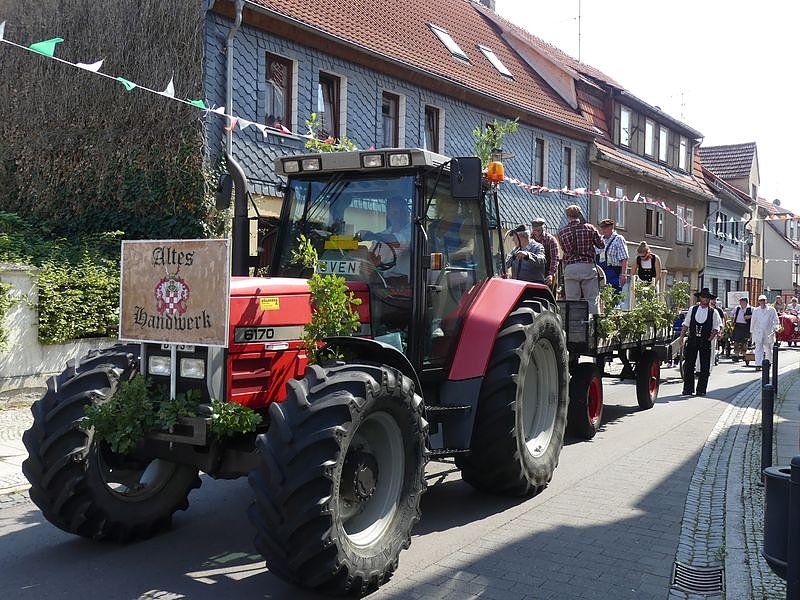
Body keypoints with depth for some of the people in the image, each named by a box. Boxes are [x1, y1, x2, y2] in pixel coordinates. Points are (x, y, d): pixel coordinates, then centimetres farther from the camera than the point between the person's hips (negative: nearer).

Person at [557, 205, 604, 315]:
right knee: (592, 300, 2)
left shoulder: (562, 232, 4)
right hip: (588, 266, -1)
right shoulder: (589, 228, 0)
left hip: (570, 268, 1)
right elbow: (601, 244, 8)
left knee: (571, 301, 4)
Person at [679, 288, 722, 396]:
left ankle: (701, 389, 11)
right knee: (688, 365, -1)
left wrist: (710, 338, -10)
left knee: (705, 367, 3)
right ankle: (688, 389, 5)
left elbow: (717, 328, 2)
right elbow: (685, 325, 7)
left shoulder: (713, 312, 2)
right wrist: (682, 337, 0)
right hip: (692, 340, 1)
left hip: (706, 342, -1)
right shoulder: (692, 309, 6)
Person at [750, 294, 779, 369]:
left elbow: (776, 320, 5)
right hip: (758, 333, 0)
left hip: (768, 333, 0)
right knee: (758, 348, -8)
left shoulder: (772, 310, 4)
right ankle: (758, 364, -11)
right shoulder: (755, 310, 9)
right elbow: (753, 321, 13)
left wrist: (775, 328, -9)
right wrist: (751, 332, 12)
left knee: (768, 349, 11)